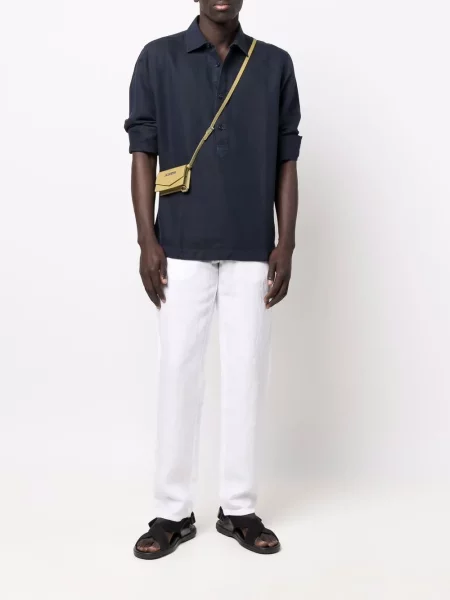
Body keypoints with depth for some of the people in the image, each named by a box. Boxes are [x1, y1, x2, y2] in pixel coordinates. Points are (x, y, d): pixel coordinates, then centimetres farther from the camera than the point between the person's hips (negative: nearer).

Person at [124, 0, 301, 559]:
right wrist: (147, 241, -6)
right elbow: (143, 154, 1)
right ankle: (173, 511, 15)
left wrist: (285, 245, -1)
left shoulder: (275, 65, 7)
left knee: (246, 373, 5)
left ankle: (239, 508, 19)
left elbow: (286, 162, 7)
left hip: (252, 251, 2)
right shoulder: (158, 58, 3)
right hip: (182, 250, -1)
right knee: (178, 372, 2)